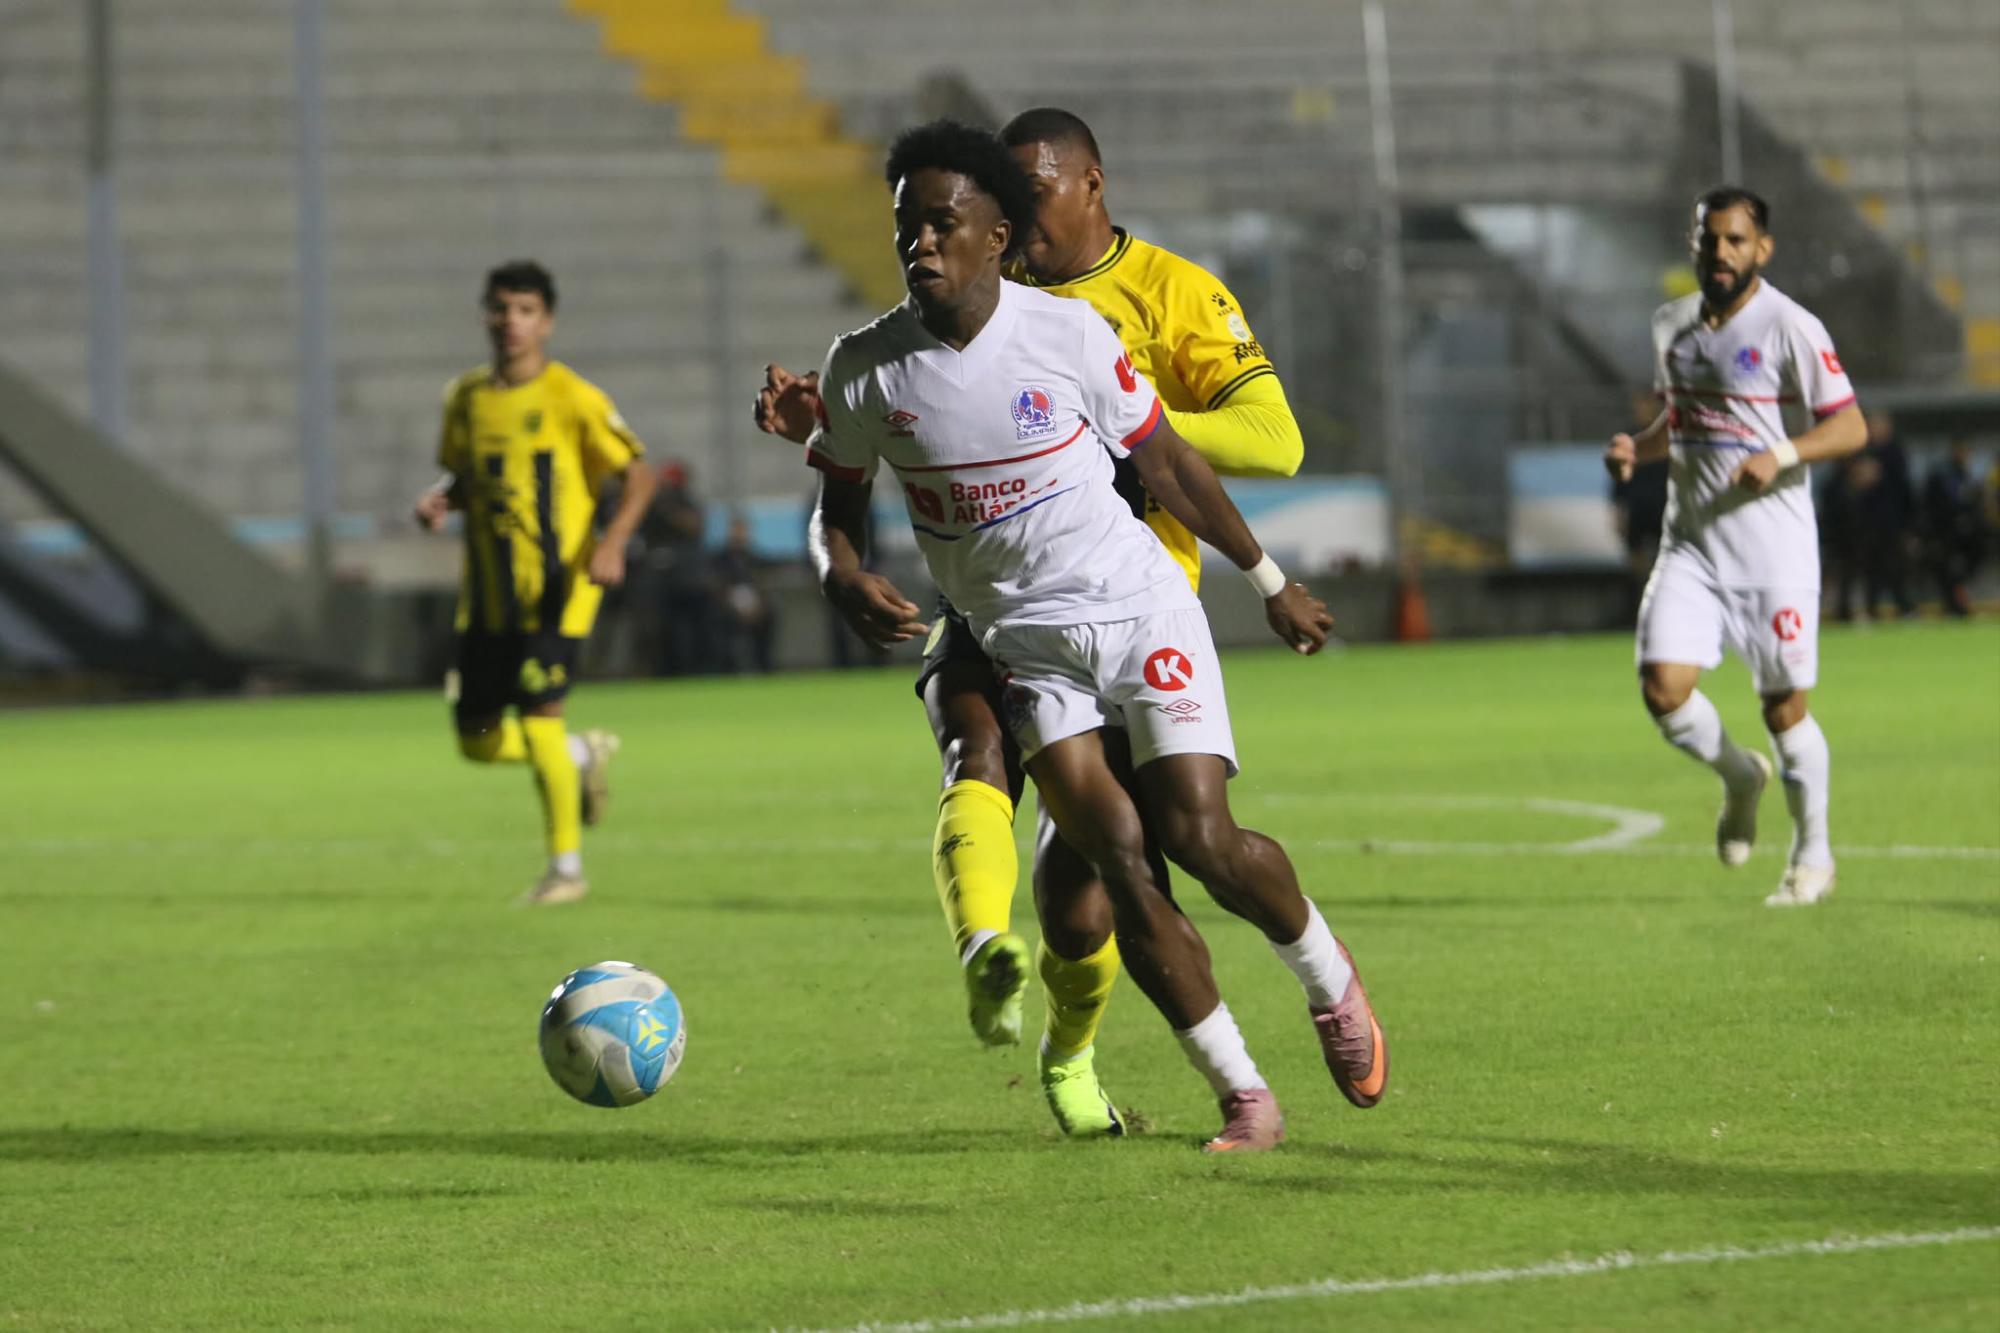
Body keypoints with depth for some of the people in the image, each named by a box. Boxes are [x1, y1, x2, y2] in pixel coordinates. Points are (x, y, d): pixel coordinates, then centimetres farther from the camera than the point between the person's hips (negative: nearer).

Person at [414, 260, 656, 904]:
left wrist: (612, 542, -22)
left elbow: (637, 476, -6)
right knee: (478, 740, 6)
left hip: (556, 587, -6)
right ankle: (586, 755, 35)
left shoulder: (572, 397, -9)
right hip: (489, 592, 6)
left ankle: (566, 868, 0)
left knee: (538, 716, -15)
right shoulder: (467, 397, 7)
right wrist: (440, 499, -4)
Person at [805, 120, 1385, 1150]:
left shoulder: (1068, 333, -11)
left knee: (1199, 836, -15)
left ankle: (1329, 979, 16)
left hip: (1139, 609, -2)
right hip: (1024, 647, 2)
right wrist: (845, 579, -15)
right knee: (1118, 861, -13)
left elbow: (1166, 464, 1)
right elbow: (836, 509, 9)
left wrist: (1271, 581, 10)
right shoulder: (865, 369, -6)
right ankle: (1242, 1098, -3)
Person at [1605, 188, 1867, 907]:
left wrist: (1781, 455, -25)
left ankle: (1813, 855, 20)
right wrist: (1636, 447, 5)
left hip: (1772, 544, -5)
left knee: (1785, 710, 0)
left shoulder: (1790, 328, -9)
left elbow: (1849, 425, -9)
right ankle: (1739, 776, 21)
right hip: (1692, 541, 5)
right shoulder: (1672, 326, 10)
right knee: (1663, 687, -10)